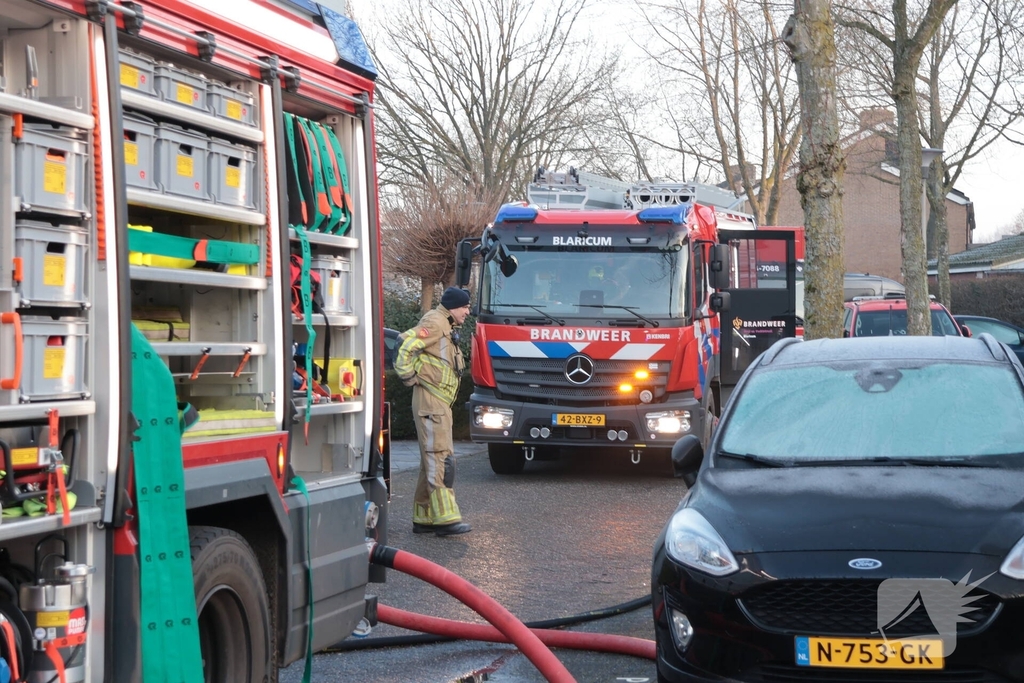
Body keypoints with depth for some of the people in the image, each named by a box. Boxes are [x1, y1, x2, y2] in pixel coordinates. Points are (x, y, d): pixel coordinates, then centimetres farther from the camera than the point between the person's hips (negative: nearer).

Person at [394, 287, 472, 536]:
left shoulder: (444, 328, 20)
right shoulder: (434, 323, -12)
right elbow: (404, 347, -23)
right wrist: (409, 377, -16)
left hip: (440, 403, 11)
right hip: (431, 401, -11)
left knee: (432, 460, 12)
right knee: (440, 459, -13)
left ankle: (424, 518, 16)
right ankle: (445, 518, -15)